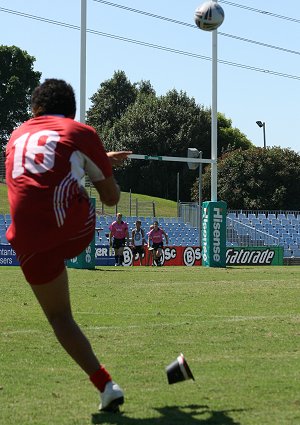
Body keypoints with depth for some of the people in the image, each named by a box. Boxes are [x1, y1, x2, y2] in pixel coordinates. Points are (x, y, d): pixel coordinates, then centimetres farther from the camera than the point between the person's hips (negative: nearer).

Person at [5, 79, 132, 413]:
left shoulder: (17, 136, 25)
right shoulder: (81, 133, 12)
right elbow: (111, 198, 14)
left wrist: (101, 160, 54)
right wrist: (103, 169, 35)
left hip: (30, 240, 2)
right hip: (75, 229, -1)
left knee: (59, 316, 11)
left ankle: (104, 385, 3)